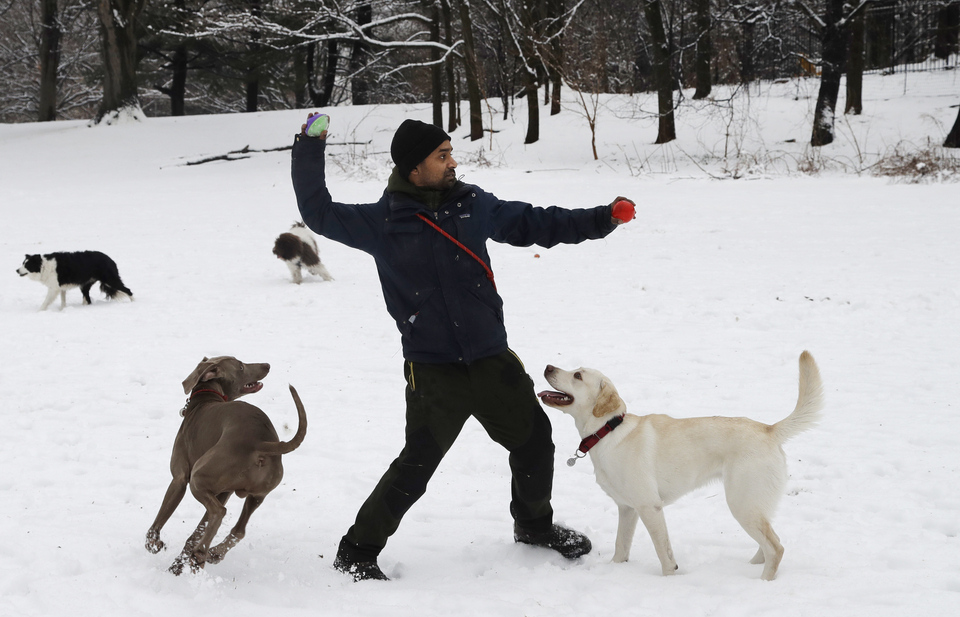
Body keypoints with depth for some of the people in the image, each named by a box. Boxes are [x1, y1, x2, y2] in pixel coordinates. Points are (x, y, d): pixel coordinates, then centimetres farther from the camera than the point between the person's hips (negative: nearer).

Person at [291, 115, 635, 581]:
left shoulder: (473, 204, 4)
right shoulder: (382, 222, -5)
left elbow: (533, 225, 14)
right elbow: (318, 213, 0)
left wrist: (602, 220, 12)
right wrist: (310, 150, -6)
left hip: (492, 360, 5)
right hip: (434, 372, -5)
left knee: (534, 439, 12)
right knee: (416, 465, -8)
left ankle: (534, 526, 39)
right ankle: (357, 551, 8)